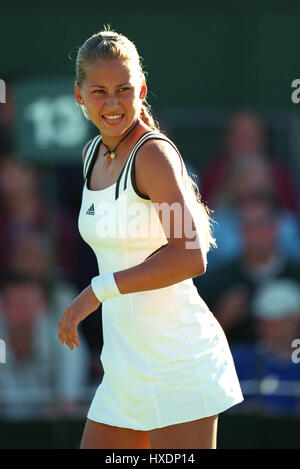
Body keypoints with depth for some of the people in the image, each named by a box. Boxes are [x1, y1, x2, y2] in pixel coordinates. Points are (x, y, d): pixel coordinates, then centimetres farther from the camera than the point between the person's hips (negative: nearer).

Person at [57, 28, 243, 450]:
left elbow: (190, 257, -25)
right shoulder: (93, 153, 11)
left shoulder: (154, 154, -14)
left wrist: (100, 290, -25)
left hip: (179, 363, -8)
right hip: (125, 371, 8)